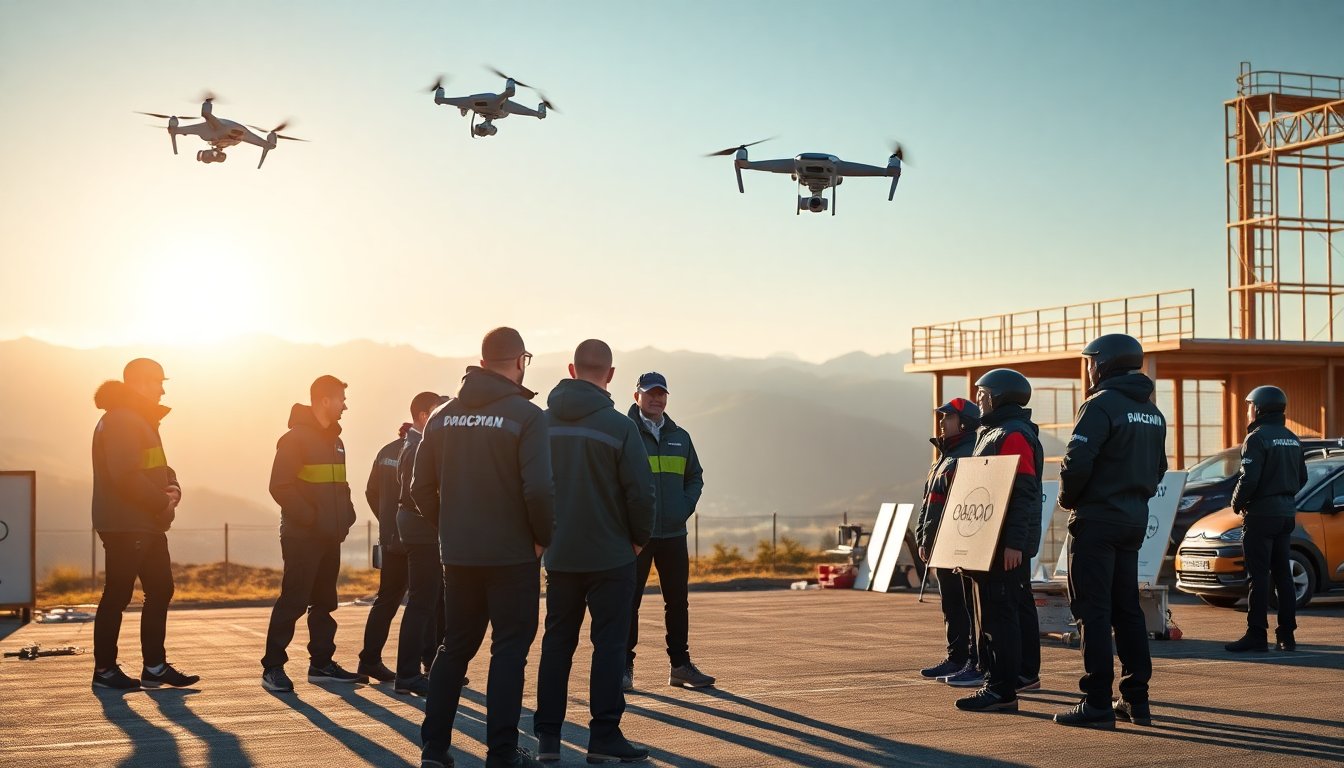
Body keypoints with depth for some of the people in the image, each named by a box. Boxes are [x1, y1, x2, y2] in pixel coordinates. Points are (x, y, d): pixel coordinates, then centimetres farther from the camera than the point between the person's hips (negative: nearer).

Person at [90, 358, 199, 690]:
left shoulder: (142, 420, 20)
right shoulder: (120, 421, -13)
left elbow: (158, 467, 22)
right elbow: (125, 475, -23)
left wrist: (172, 489, 0)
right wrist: (163, 502, -15)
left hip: (148, 524, 10)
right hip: (124, 524, -10)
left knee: (160, 590, 10)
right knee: (118, 595, -4)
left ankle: (155, 667, 14)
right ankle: (104, 669, 5)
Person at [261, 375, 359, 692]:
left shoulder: (334, 440, 16)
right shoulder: (295, 438, -11)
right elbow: (281, 487, -17)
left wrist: (346, 512, 7)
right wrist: (312, 518, -20)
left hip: (330, 537, 8)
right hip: (302, 537, -8)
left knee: (324, 602, 12)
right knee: (293, 601, -8)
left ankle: (321, 663, 19)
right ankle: (273, 667, -2)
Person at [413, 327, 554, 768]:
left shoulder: (443, 417, 6)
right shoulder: (526, 416, -11)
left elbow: (422, 488, 7)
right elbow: (539, 489, -19)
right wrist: (543, 537, -4)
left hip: (458, 554, 5)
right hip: (513, 554, -5)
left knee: (455, 646, 15)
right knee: (509, 649, 4)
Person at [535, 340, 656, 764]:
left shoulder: (543, 423, 1)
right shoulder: (618, 426, -13)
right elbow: (641, 491, -15)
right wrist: (639, 537, 2)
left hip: (558, 554, 4)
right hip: (610, 554, -4)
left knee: (557, 641, 12)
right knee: (609, 643, 3)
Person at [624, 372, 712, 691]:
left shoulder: (680, 437, 13)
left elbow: (695, 477, 21)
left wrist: (686, 507, 5)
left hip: (674, 534, 5)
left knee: (678, 601, 9)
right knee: (629, 601, -1)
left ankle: (681, 665, 17)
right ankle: (624, 667, 5)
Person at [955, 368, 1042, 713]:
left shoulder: (1013, 435, -15)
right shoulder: (992, 433, 20)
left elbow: (1023, 493, -23)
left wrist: (1013, 543, -28)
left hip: (1006, 545, -11)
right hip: (1004, 542, 11)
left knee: (998, 614, -12)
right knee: (1019, 607, 19)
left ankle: (1001, 690, -12)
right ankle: (1026, 673, 31)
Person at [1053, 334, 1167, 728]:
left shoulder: (1101, 405, -14)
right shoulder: (1152, 413, 13)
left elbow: (1077, 462, -21)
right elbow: (1158, 467, 18)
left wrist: (1068, 499, -5)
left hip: (1098, 518, -8)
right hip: (1135, 518, 8)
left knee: (1093, 610, -5)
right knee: (1127, 608, 13)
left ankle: (1097, 703, -5)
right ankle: (1136, 700, 15)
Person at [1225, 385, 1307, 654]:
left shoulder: (1257, 438, -13)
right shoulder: (1292, 439, 12)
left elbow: (1248, 480, -21)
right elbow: (1302, 478, 17)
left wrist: (1237, 503, -5)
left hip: (1261, 514, -8)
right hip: (1286, 513, 8)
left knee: (1259, 576, -6)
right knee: (1282, 574, 11)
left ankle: (1256, 635, -6)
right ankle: (1286, 635, 12)